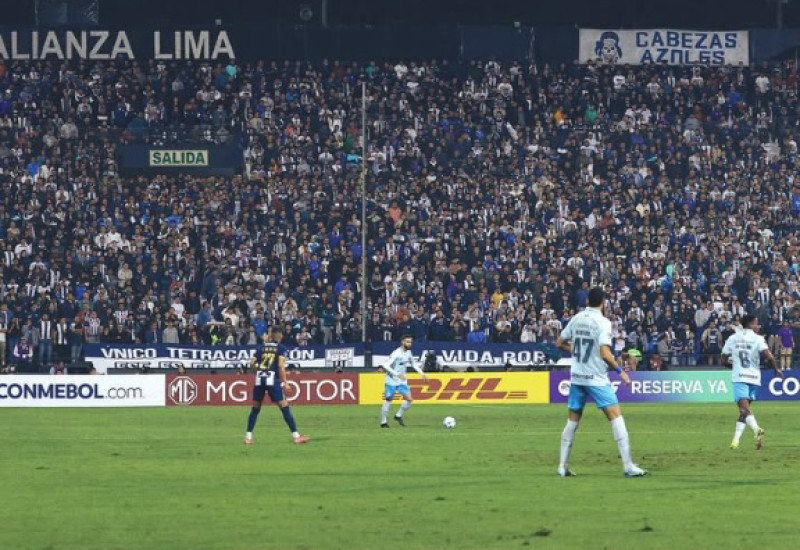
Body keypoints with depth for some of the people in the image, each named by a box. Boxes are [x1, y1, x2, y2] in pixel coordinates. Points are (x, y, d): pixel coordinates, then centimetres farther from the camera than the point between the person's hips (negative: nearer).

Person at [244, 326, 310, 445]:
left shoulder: (262, 347, 15)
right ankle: (296, 436, -6)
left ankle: (248, 437, 12)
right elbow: (281, 365, -9)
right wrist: (284, 382, -8)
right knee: (285, 408, -2)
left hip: (259, 380, 4)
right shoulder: (281, 348, 3)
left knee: (255, 409, 14)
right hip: (272, 380, -4)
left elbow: (252, 363, 9)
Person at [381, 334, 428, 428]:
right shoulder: (396, 353, -21)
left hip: (402, 381, 7)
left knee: (409, 399, -4)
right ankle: (383, 422, 11)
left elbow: (413, 364, 20)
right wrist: (398, 374, -37)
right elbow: (386, 366, -29)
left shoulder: (408, 352, 2)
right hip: (391, 381, -6)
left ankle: (398, 416, 15)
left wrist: (422, 373, 9)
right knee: (388, 401, -1)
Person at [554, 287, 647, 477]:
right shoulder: (602, 322, -12)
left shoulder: (576, 319, 5)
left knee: (573, 419, 15)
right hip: (596, 379, -6)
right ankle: (628, 466, -13)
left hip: (576, 376, 6)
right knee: (616, 415, -6)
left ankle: (563, 466, 14)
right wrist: (620, 370, -10)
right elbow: (605, 354, -21)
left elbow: (560, 343, 13)